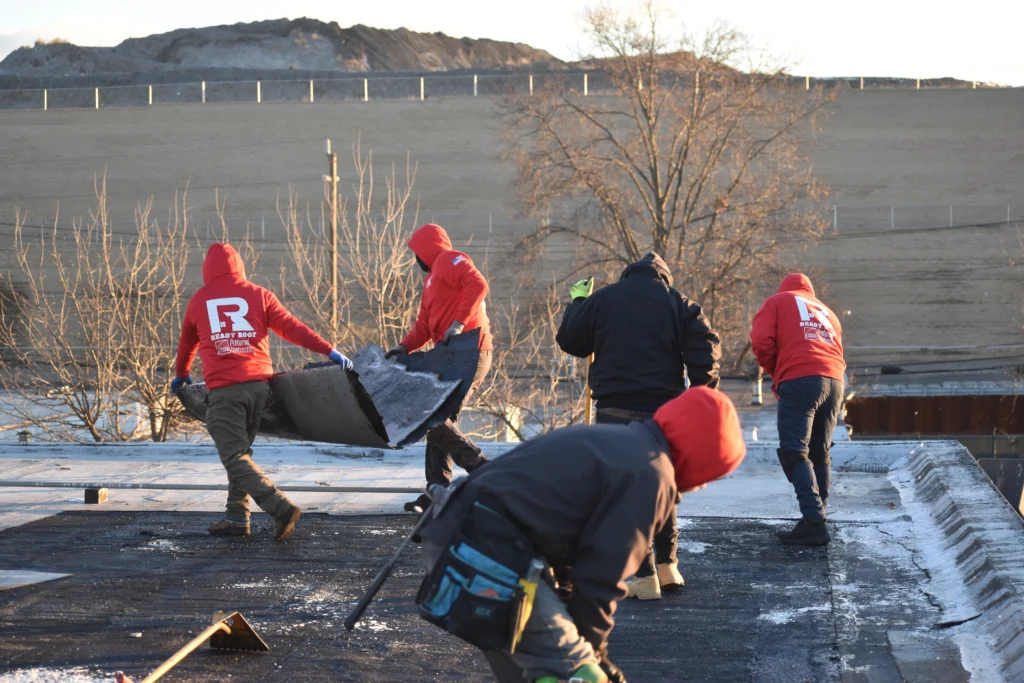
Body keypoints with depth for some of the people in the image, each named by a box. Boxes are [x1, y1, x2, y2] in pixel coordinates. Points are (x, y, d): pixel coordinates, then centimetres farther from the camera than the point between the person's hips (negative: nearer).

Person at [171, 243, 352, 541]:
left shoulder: (199, 300, 12)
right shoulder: (258, 295, 10)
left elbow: (187, 343, 28)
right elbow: (292, 328, 2)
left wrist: (181, 375, 46)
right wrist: (330, 351, 3)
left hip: (223, 390, -3)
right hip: (258, 384, 3)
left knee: (236, 458, -5)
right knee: (240, 451, 19)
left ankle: (281, 508, -20)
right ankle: (237, 516, 16)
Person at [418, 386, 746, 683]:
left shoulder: (617, 441, 23)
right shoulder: (651, 474, -7)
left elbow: (583, 550, 26)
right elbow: (603, 574, -8)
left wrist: (586, 642, 27)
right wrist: (592, 649, 6)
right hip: (486, 551, -11)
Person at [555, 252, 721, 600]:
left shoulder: (601, 299, 3)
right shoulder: (678, 303, 4)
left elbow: (569, 340, 12)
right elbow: (704, 351, -6)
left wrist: (577, 302, 27)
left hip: (616, 410, -2)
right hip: (664, 412, 2)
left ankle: (645, 576, -5)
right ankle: (667, 566, 24)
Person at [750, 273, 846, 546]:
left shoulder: (777, 302, 17)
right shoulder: (826, 311, 31)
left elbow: (762, 342, 2)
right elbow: (835, 349, 21)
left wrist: (775, 371, 20)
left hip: (799, 380, -5)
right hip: (835, 380, 5)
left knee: (794, 452, -8)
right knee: (820, 453, 14)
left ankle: (813, 521, -21)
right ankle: (817, 518, 12)